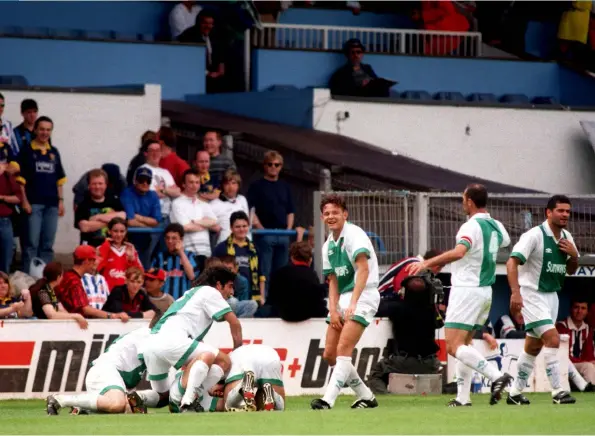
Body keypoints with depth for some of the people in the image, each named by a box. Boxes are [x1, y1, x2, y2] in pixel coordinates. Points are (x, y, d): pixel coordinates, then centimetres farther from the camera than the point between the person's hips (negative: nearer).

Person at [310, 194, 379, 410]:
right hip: (342, 300, 9)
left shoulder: (354, 234, -11)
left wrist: (352, 303, -30)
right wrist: (333, 309, -2)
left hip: (362, 295, -9)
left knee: (343, 350, -20)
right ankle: (366, 396, 17)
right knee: (330, 354, 6)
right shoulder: (328, 246, 14)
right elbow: (333, 281, 15)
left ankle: (328, 400, -28)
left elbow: (363, 269, -22)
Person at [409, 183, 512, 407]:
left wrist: (428, 263, -37)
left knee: (454, 346, -11)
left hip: (467, 290, -9)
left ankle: (496, 375, -26)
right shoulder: (496, 226, 9)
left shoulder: (471, 227, -17)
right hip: (485, 291, 9)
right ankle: (463, 396, 11)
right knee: (465, 343, 16)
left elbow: (458, 252, -35)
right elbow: (505, 241, 33)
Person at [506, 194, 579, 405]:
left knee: (533, 347, 12)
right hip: (531, 295, -8)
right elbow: (512, 262, -22)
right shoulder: (534, 235, -17)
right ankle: (558, 392, -17)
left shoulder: (567, 237, 6)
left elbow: (571, 270, 16)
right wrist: (515, 292, -34)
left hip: (551, 295, 8)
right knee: (552, 339, -19)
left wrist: (574, 255, -6)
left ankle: (515, 393, 21)